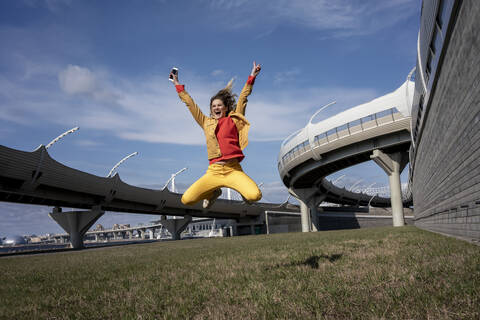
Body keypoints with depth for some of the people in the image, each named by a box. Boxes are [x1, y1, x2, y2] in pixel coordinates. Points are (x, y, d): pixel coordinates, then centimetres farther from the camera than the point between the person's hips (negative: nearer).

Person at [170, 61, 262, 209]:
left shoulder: (233, 119, 15)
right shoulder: (206, 123, 19)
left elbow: (242, 99, 15)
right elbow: (190, 104, 24)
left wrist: (251, 78, 13)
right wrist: (178, 86, 28)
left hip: (233, 170, -2)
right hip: (213, 171, 2)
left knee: (255, 196, -26)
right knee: (186, 200, -14)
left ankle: (243, 190, 14)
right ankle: (214, 192, 18)